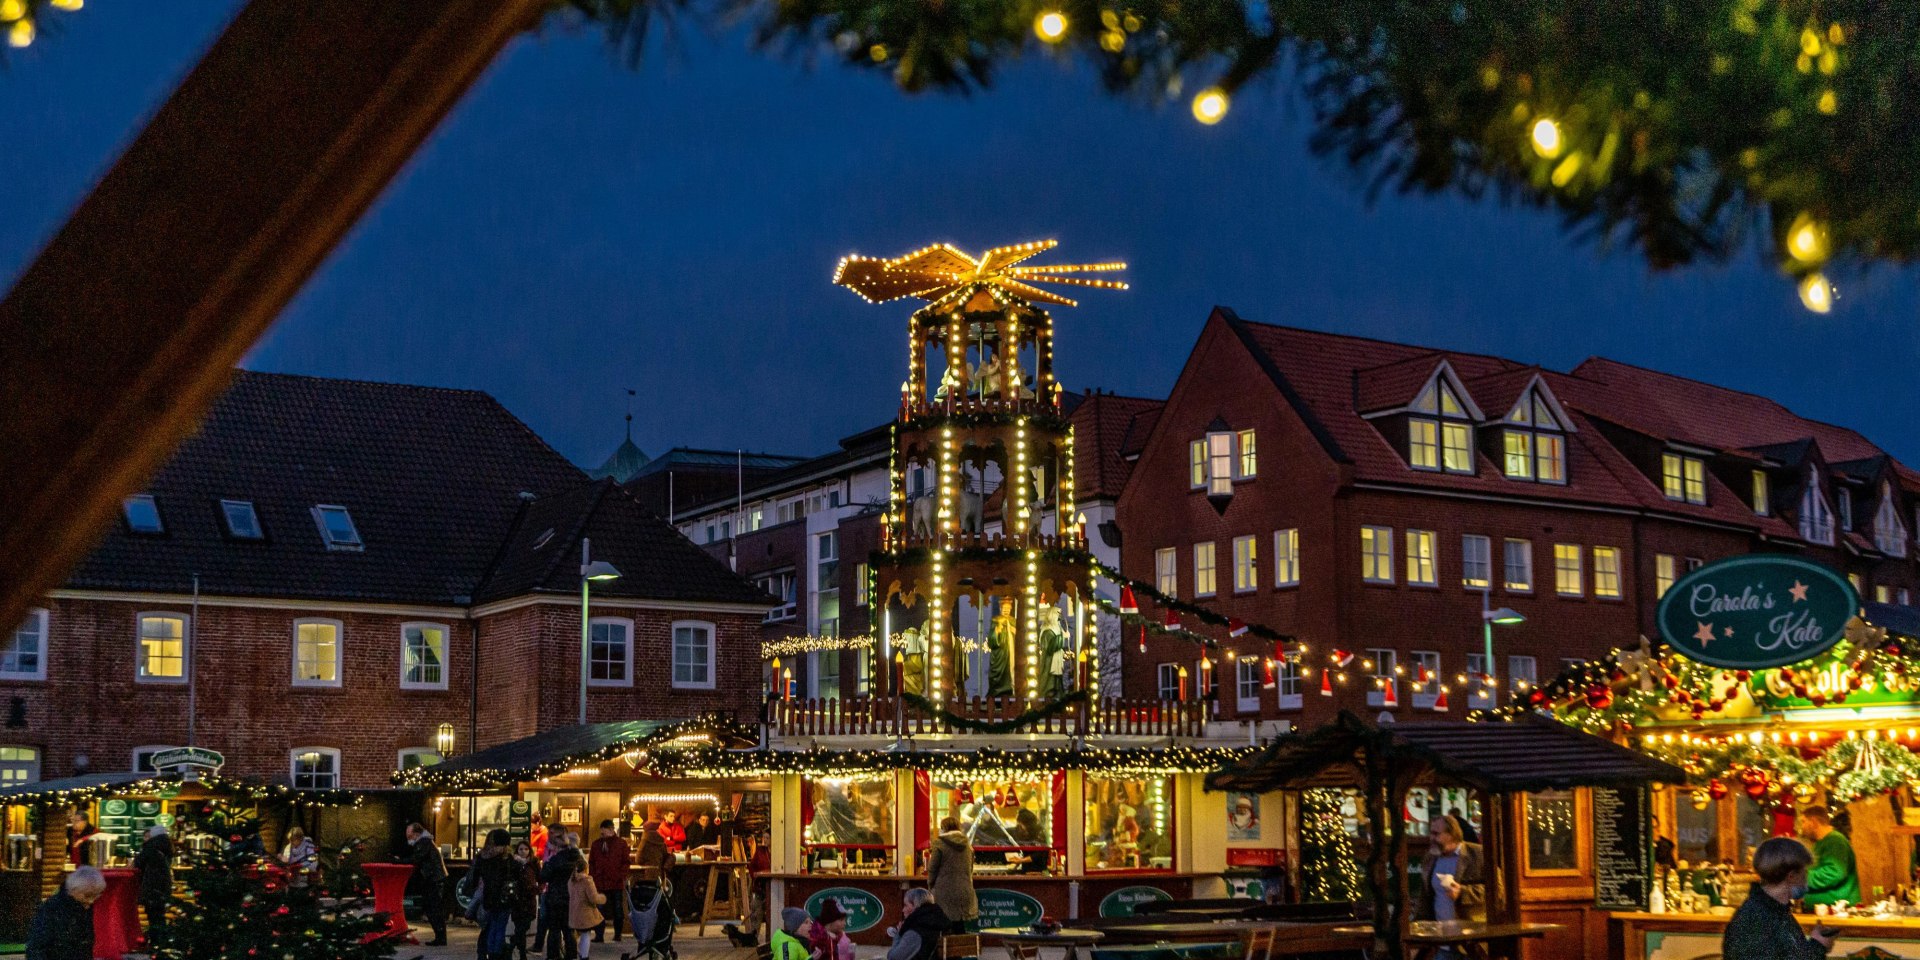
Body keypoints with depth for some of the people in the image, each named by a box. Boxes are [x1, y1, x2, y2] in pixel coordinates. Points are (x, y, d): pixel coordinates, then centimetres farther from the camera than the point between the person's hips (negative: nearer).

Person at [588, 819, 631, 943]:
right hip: (600, 883, 2)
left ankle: (617, 935, 16)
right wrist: (593, 877, 0)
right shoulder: (596, 844, 9)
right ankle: (599, 935, 3)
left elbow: (626, 862, -1)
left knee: (618, 910, 6)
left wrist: (621, 876, -11)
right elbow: (591, 862, 12)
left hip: (617, 883, -2)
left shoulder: (621, 844, 0)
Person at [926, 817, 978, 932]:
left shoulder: (940, 843, -8)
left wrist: (931, 883, 10)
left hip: (945, 891, -5)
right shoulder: (967, 844, 9)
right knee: (960, 927, 8)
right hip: (964, 891, 5)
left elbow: (932, 868, -5)